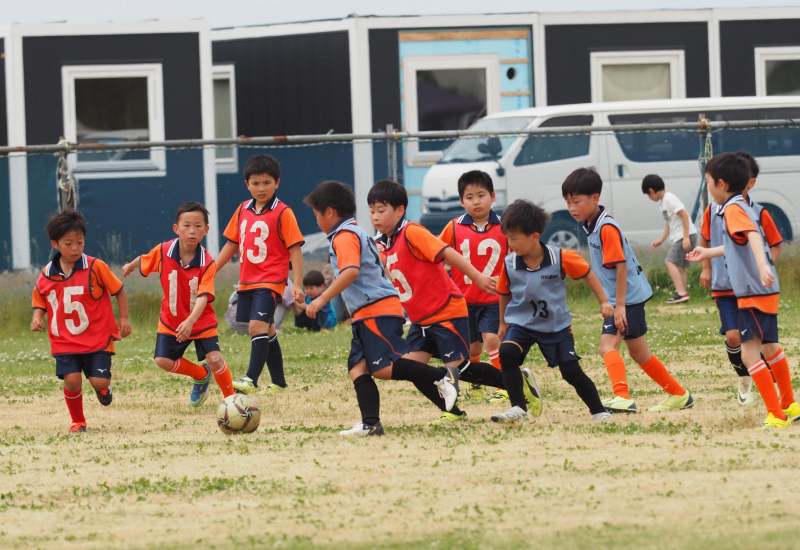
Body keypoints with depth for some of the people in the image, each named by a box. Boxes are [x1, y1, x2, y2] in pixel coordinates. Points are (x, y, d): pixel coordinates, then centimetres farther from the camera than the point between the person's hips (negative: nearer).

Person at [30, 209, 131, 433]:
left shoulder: (96, 267, -9)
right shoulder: (47, 275, -1)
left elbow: (118, 290, 3)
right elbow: (40, 302, 12)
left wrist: (124, 318, 2)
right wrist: (37, 318, -8)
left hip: (97, 338, -2)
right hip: (65, 341, 2)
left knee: (99, 381, -8)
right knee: (71, 379, -12)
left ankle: (104, 388, 32)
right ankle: (78, 421, 13)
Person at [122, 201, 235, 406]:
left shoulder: (207, 264, -23)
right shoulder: (163, 251, -16)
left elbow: (203, 297, -32)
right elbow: (143, 260, 8)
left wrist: (190, 322, -48)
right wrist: (130, 266, 30)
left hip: (201, 320, -3)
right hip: (171, 320, 3)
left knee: (215, 359, -18)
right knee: (163, 360, -6)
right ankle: (201, 375, 22)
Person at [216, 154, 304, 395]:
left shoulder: (282, 213, -8)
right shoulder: (243, 210, 10)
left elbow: (295, 249, -10)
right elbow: (231, 244, 18)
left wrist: (297, 285, -17)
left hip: (270, 280, -7)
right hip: (246, 282, 7)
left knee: (257, 325, -22)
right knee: (266, 331, 14)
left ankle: (251, 379, -24)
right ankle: (279, 382, 25)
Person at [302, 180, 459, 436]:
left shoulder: (344, 236, -8)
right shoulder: (358, 233, 24)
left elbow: (351, 271, -25)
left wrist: (321, 300, -26)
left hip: (377, 310, -11)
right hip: (366, 315, 11)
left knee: (382, 368, -16)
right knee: (357, 368, 0)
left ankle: (442, 377, -9)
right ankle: (370, 423, -11)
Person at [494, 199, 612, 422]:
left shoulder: (560, 258, -19)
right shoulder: (509, 264, -13)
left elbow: (587, 274, -4)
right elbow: (504, 294, 6)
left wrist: (604, 302, -2)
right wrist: (503, 324, 16)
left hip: (556, 326, -1)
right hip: (521, 323, 1)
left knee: (571, 370, -5)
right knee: (506, 352, -25)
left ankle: (598, 411, 13)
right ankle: (519, 409, -20)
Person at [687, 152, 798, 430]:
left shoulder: (733, 209, -16)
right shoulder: (741, 207, 15)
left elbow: (752, 235, -35)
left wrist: (762, 265, -52)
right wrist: (708, 253, 47)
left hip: (755, 291, -11)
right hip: (764, 290, 11)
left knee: (749, 353, -15)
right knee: (769, 348, 25)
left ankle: (776, 416, -16)